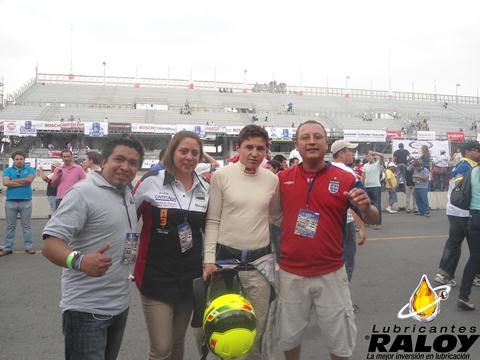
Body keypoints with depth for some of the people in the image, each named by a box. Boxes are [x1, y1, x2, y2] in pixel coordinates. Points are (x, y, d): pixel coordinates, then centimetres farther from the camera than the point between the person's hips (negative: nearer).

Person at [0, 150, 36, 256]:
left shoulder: (30, 169, 6)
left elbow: (29, 179, -13)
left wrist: (13, 181, -4)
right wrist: (22, 182, -10)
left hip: (26, 202, -1)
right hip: (11, 202, 1)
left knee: (26, 225, 6)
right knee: (10, 226, 8)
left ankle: (28, 247, 11)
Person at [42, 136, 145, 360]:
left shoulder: (128, 195, 8)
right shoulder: (83, 192, -16)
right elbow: (50, 244, -23)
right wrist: (79, 261, -41)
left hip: (120, 305, 8)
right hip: (87, 310, -8)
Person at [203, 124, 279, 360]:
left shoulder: (273, 180, 1)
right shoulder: (221, 175, -6)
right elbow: (212, 221, -4)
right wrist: (209, 258, -9)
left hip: (261, 260, 2)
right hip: (226, 257, -1)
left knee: (260, 327, 12)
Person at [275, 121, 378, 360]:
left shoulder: (345, 179, -7)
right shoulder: (282, 178, -2)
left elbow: (372, 219, -5)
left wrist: (366, 208, -28)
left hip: (331, 274, -1)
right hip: (290, 273, 2)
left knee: (341, 340, 17)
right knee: (289, 336, 22)